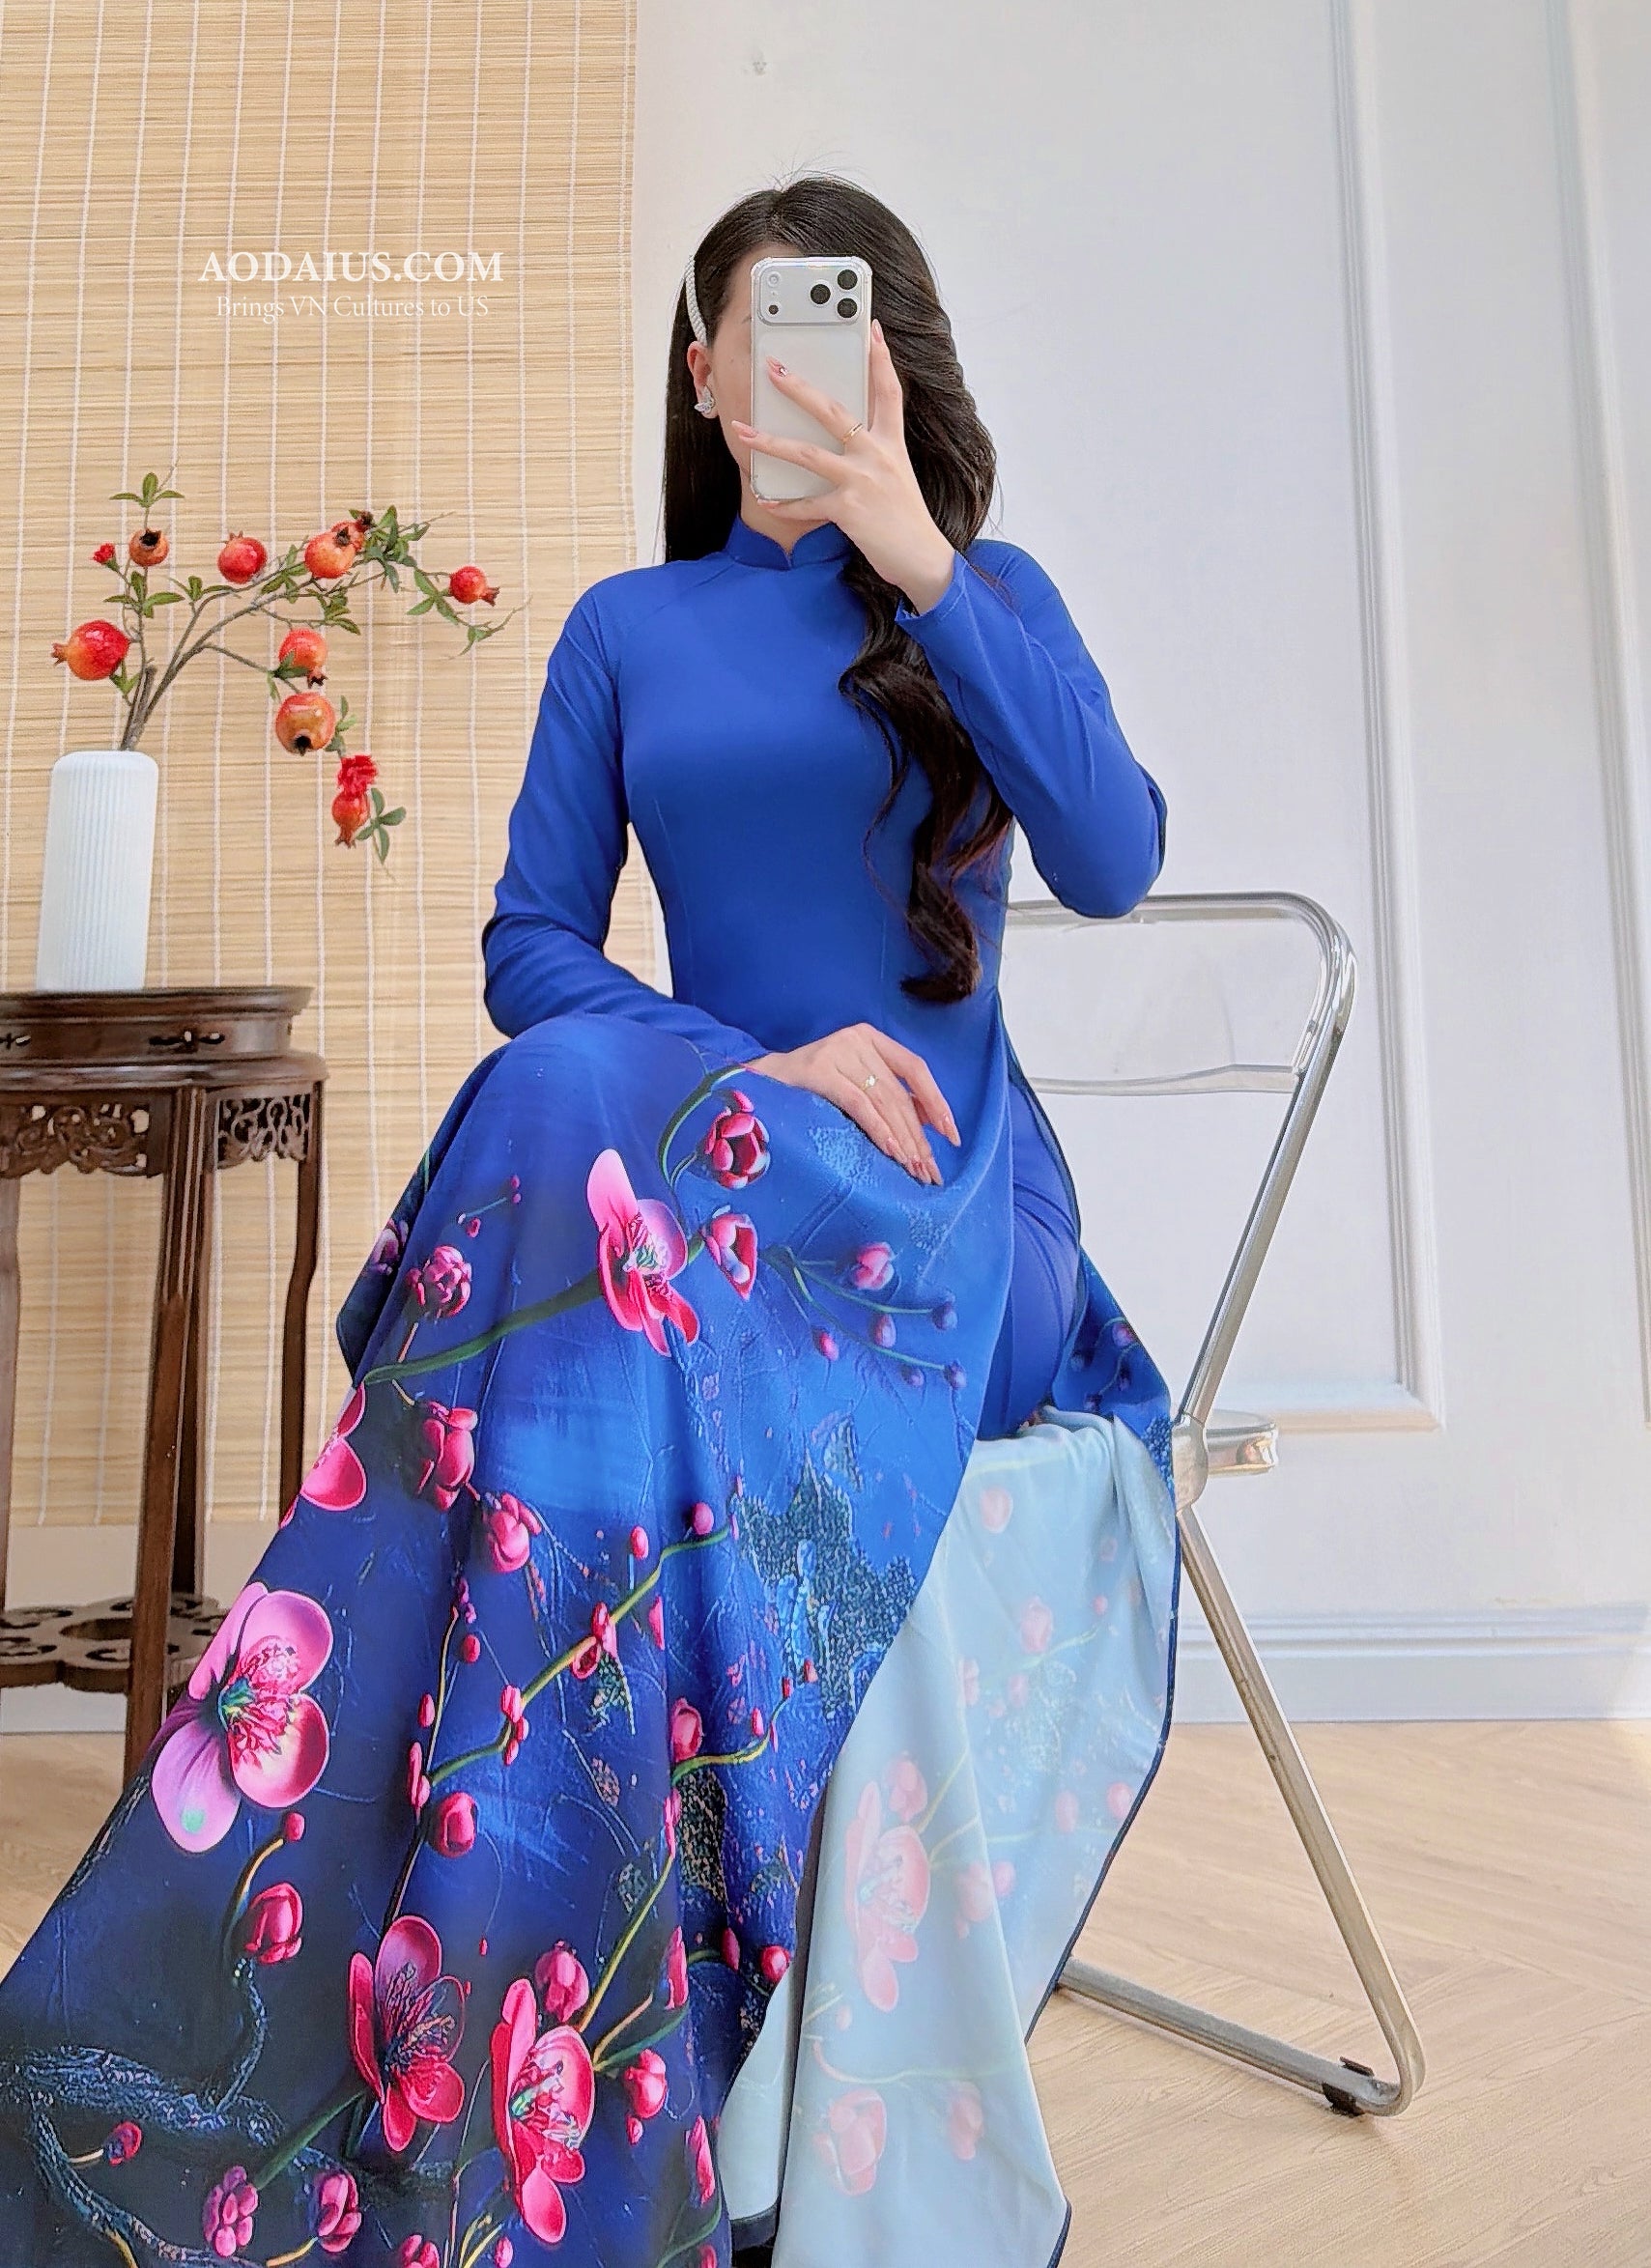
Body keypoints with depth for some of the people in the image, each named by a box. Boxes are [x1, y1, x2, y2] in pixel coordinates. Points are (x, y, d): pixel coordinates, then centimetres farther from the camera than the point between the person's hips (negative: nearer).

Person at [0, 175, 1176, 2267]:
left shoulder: (988, 597, 12)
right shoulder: (626, 632, 17)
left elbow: (1109, 862, -7)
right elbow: (526, 946, 7)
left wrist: (920, 563, -13)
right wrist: (757, 1067, -10)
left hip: (943, 1187, -1)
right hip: (702, 1144, 2)